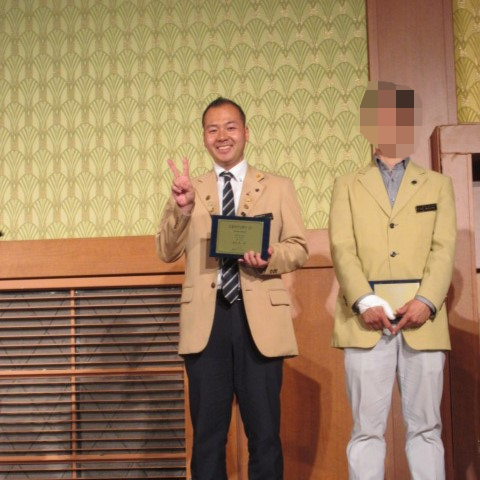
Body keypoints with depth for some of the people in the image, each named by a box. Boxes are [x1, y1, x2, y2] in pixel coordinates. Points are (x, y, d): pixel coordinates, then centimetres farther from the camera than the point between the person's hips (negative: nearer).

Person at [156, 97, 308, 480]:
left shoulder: (279, 187, 11)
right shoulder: (188, 190, 13)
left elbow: (299, 246, 6)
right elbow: (167, 252, 6)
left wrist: (269, 258, -15)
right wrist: (182, 209, -11)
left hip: (260, 318, -1)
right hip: (205, 319, 1)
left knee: (265, 432, 3)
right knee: (207, 433, 7)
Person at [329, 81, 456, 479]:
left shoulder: (438, 184, 17)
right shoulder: (348, 186, 15)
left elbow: (444, 248, 5)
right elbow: (342, 248, 2)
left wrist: (425, 301, -12)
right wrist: (365, 302, -14)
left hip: (422, 314, 1)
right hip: (366, 317, -1)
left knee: (425, 425, 3)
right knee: (367, 427, -1)